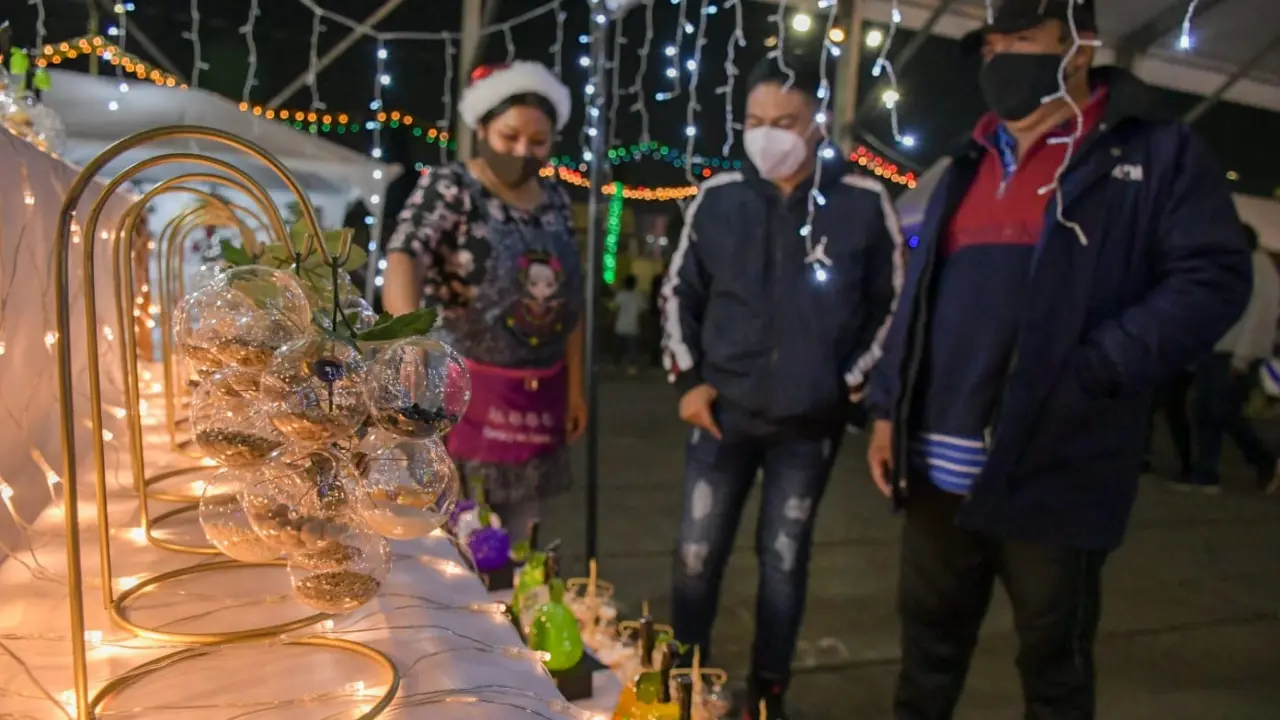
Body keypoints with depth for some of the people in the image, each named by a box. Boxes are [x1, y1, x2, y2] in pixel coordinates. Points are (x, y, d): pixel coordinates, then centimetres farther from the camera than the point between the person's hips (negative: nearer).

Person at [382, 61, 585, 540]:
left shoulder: (554, 200, 9)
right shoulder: (449, 188, -8)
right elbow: (402, 260, -25)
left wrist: (574, 386, 13)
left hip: (537, 395, 6)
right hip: (463, 388, -5)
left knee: (517, 540, 15)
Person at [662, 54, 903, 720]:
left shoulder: (864, 204, -7)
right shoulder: (717, 199, -2)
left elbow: (889, 307, 3)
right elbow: (679, 294, 8)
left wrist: (850, 385, -2)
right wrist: (689, 379, 1)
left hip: (811, 424, -1)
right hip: (723, 415, 1)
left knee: (784, 561, 12)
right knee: (696, 558, 7)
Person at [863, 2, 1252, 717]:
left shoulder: (1157, 154, -1)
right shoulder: (969, 168, 15)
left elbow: (1214, 278, -10)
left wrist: (1092, 372, -21)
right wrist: (888, 408, 11)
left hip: (1053, 472, -5)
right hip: (941, 468, 5)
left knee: (1053, 660, 13)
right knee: (929, 636, 18)